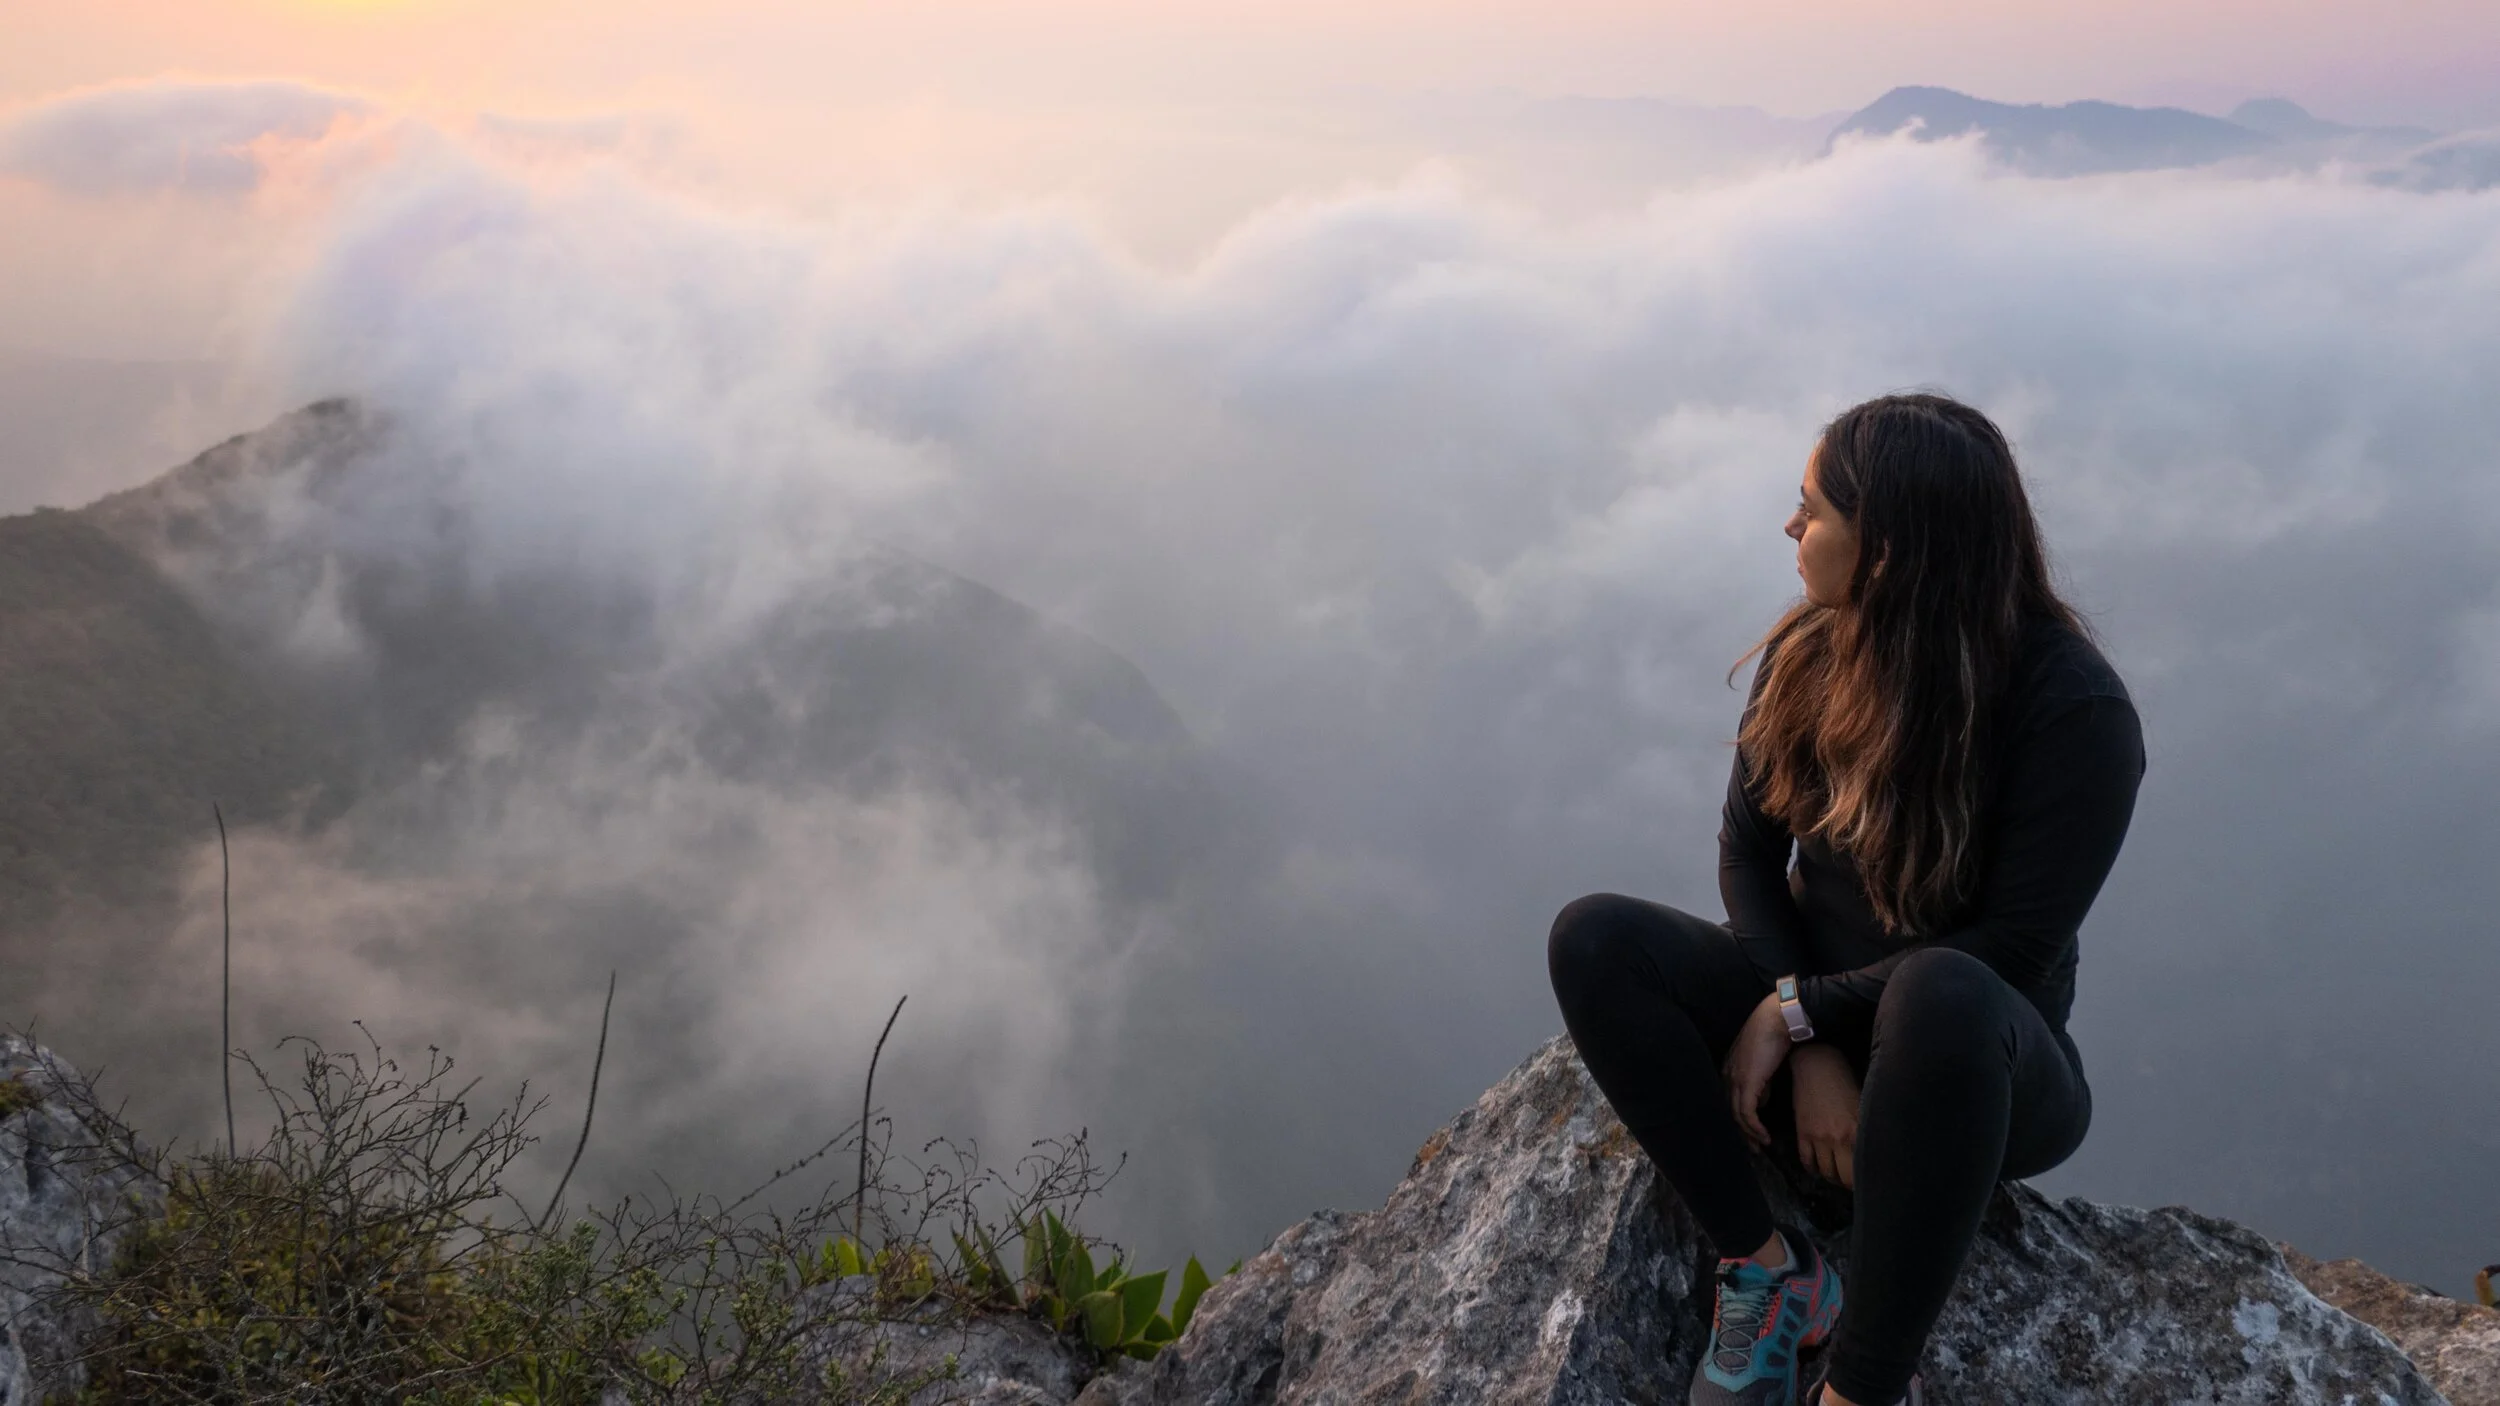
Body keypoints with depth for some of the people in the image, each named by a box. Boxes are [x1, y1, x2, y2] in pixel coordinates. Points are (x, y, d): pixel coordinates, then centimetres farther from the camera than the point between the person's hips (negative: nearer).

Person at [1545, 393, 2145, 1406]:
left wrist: (1801, 1010, -20)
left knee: (1944, 996, -41)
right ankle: (1771, 1270, -17)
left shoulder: (2076, 709, -19)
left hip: (1977, 1062, -4)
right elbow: (1748, 856, -3)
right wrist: (1810, 1054, -16)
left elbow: (2011, 953, -19)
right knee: (1594, 940, -20)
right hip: (1811, 1024, 5)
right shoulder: (1808, 656, -4)